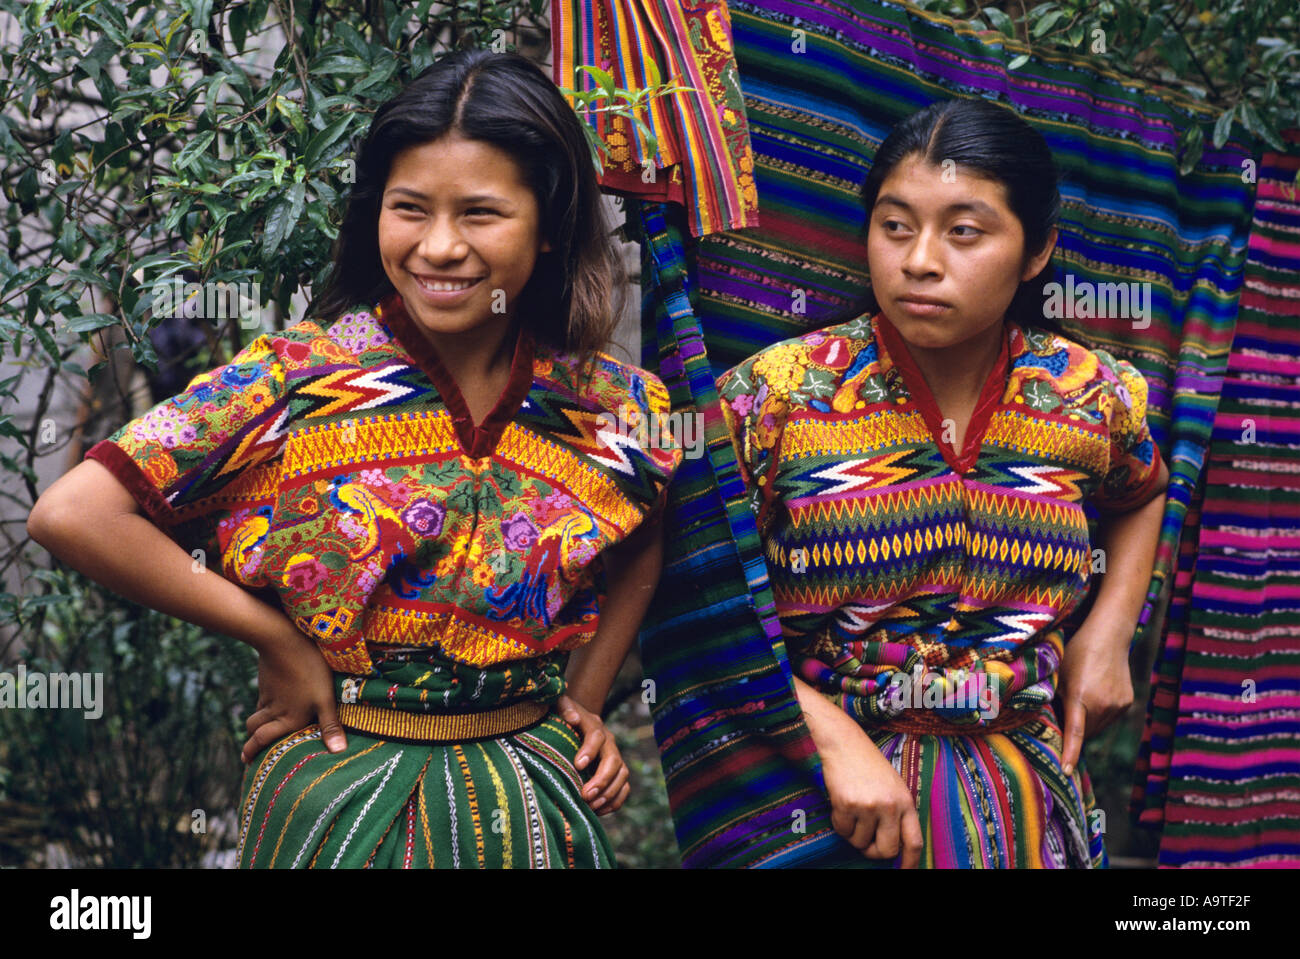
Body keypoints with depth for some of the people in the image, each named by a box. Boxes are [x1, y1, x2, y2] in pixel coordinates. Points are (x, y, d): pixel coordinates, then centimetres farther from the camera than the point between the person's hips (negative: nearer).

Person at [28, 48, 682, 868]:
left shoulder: (613, 405, -4)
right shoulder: (299, 377, -14)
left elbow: (642, 542, 17)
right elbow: (73, 515, -19)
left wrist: (587, 695, 5)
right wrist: (274, 637, -15)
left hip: (536, 801, 3)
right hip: (344, 800, -2)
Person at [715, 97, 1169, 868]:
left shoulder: (1093, 399, -3)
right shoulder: (776, 396, -13)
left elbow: (1143, 496, 20)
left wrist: (1109, 630, 5)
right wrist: (830, 737, -23)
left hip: (1026, 801, 3)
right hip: (819, 797, -3)